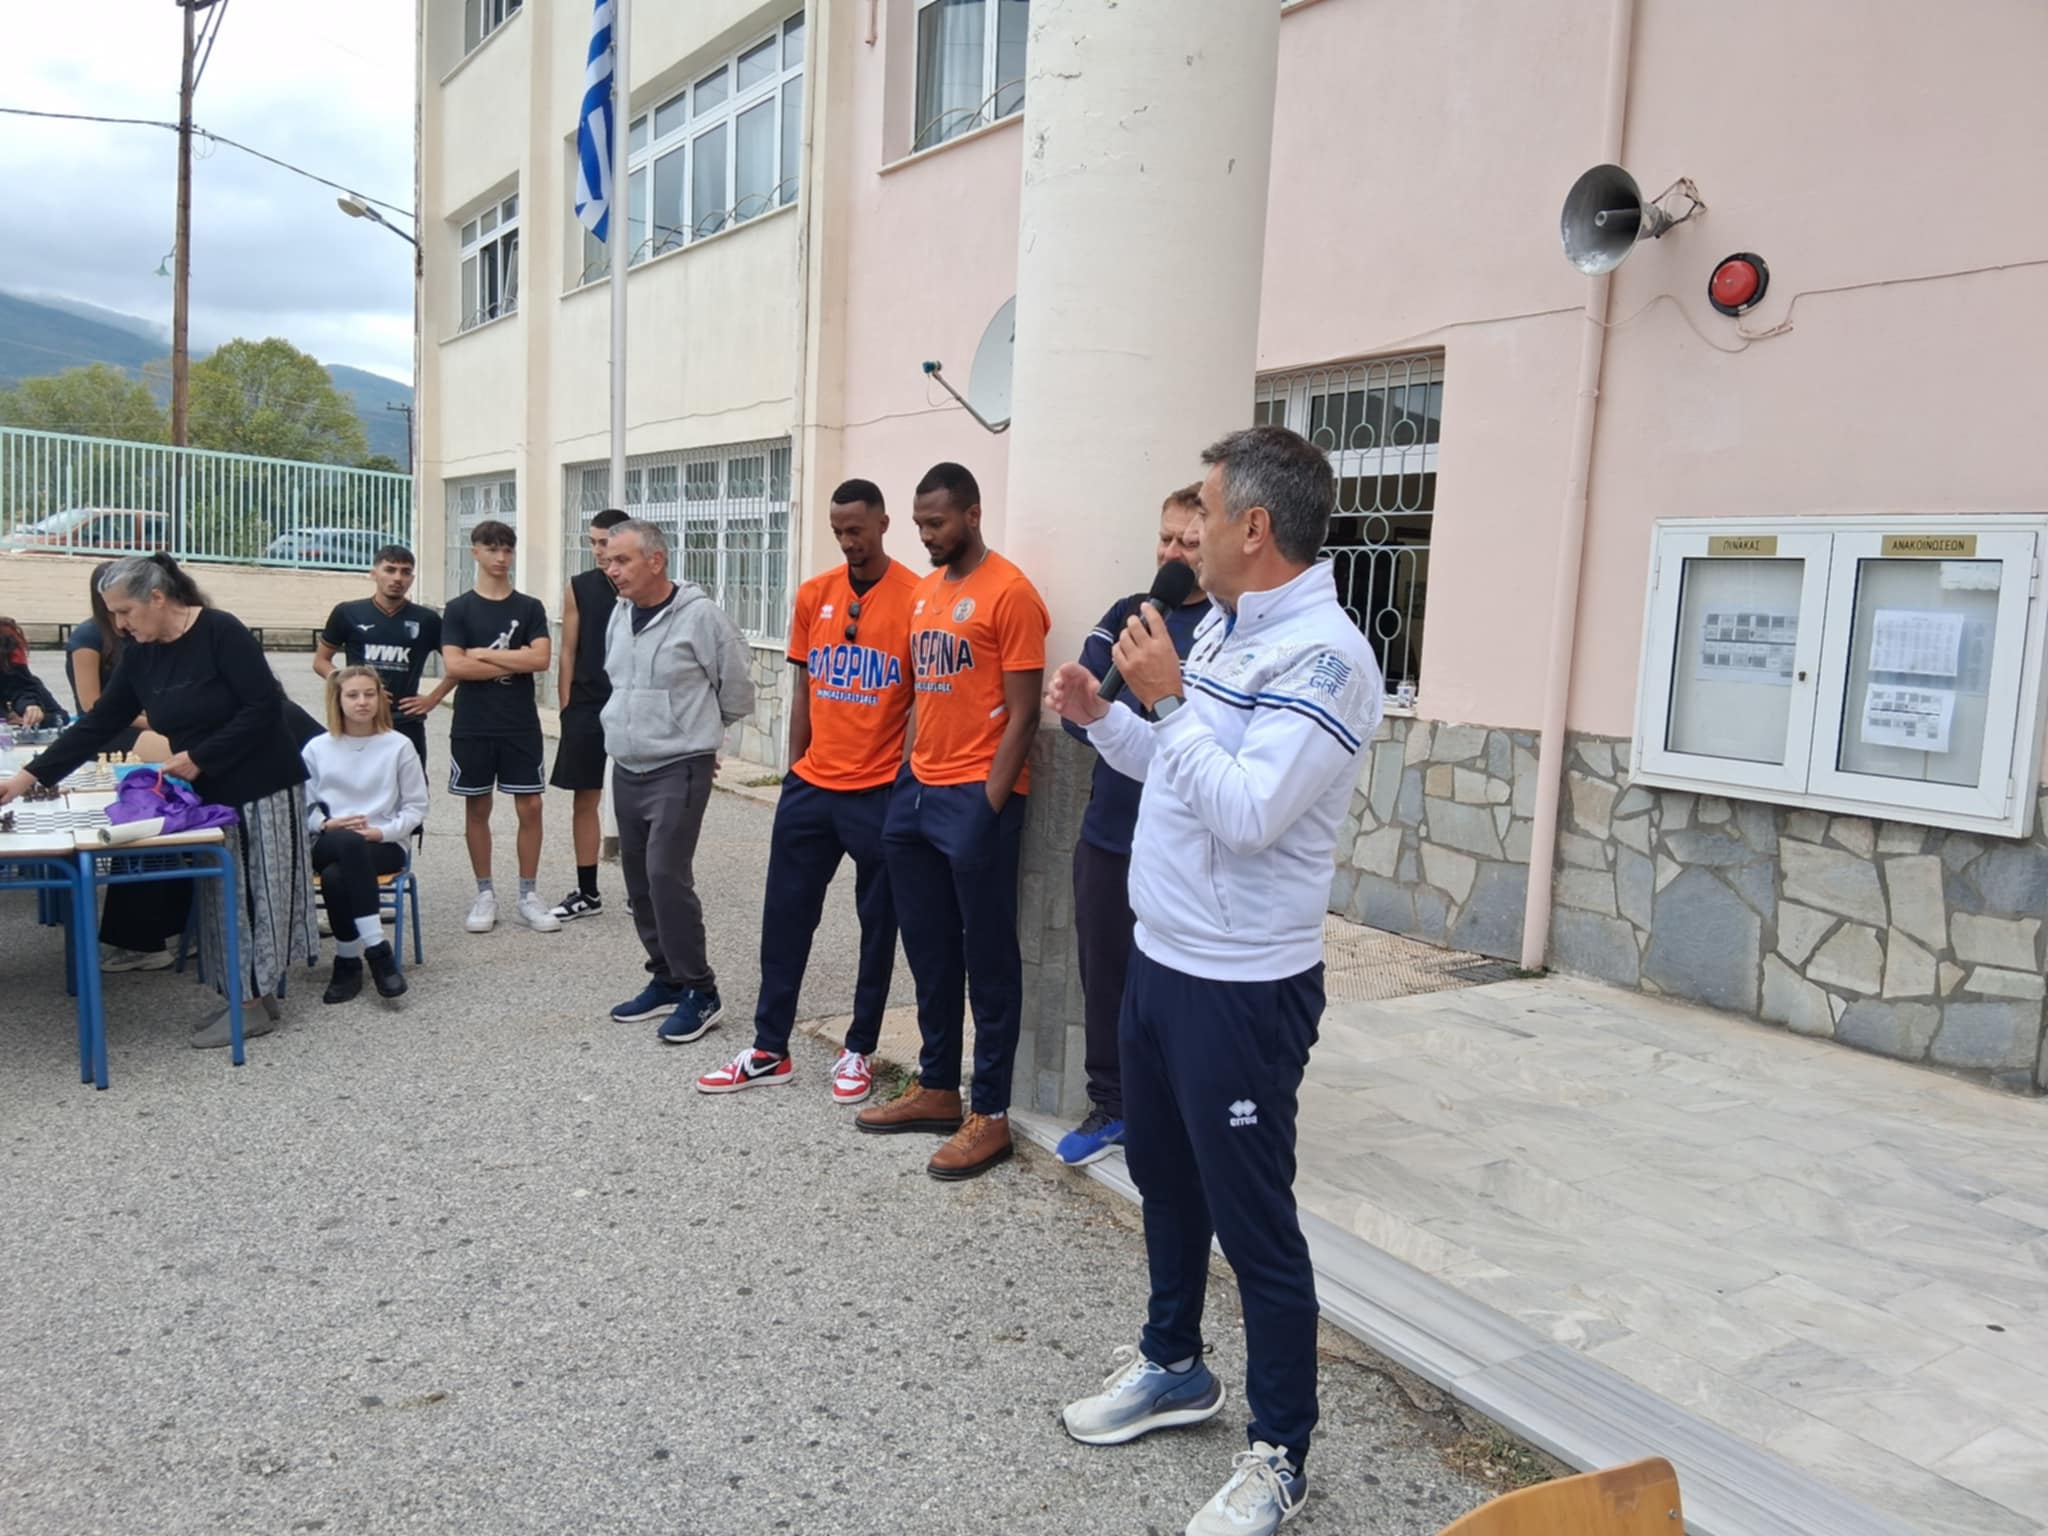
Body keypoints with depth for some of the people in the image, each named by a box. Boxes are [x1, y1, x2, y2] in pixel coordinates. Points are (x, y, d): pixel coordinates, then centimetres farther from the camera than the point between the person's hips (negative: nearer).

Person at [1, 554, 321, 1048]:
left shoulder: (221, 632, -16)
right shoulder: (140, 655, 6)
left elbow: (265, 706, -21)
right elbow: (98, 725, 7)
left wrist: (199, 757, -18)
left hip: (263, 788, -7)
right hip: (210, 795, 7)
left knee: (258, 892, -1)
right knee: (222, 897, 8)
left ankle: (255, 1002, 6)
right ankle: (253, 993, 16)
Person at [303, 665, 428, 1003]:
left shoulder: (398, 746, 3)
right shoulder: (317, 748, 8)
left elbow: (416, 806, 4)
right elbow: (304, 805, 11)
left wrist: (383, 831, -11)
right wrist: (326, 824, -10)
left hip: (384, 845, -1)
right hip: (331, 845, 1)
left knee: (335, 877, -35)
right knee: (350, 843, -38)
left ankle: (348, 962, -19)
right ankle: (377, 949, -33)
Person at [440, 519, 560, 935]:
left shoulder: (530, 608, 5)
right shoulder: (459, 609, 2)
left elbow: (541, 659, -10)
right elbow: (454, 666, -10)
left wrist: (484, 654, -10)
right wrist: (514, 662, -9)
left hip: (521, 725, 1)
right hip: (473, 727, 0)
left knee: (530, 806, 0)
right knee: (477, 807, 6)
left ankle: (528, 894, 10)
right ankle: (485, 894, 16)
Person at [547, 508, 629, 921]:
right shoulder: (579, 587, 2)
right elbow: (568, 651, 4)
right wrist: (565, 707, -1)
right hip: (587, 707, 2)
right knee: (585, 798, 6)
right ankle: (587, 893, 16)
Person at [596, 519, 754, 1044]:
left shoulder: (699, 615, -15)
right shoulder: (619, 616, 8)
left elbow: (736, 688, -6)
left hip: (679, 771, -8)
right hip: (626, 770, 8)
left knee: (667, 877, -13)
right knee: (638, 879, 11)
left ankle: (700, 992, -1)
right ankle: (667, 980, 24)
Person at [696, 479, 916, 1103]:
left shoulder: (915, 596, -8)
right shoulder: (814, 594, 6)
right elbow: (804, 687, 12)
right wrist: (795, 767, 11)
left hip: (879, 792, -4)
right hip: (810, 786, 5)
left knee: (877, 924, 9)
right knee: (785, 916, 9)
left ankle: (858, 1050, 23)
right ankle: (769, 1050, 21)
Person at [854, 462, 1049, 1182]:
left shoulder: (1009, 592, -10)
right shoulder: (924, 593, 14)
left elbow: (1022, 713, -12)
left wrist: (989, 805, -15)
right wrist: (907, 776, 12)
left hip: (976, 797, -8)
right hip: (917, 792, 8)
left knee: (987, 957, 1)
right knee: (928, 952, 15)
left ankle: (990, 1115, 11)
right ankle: (936, 1089, 27)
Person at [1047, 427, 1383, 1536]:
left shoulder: (1324, 656, -19)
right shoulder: (1221, 629, 10)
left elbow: (1247, 811, -28)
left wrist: (1166, 702, -22)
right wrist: (1102, 717, 7)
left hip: (1242, 986, -9)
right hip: (1160, 957, 10)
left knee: (1253, 1221, 4)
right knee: (1164, 1180, 23)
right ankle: (1173, 1366, 44)